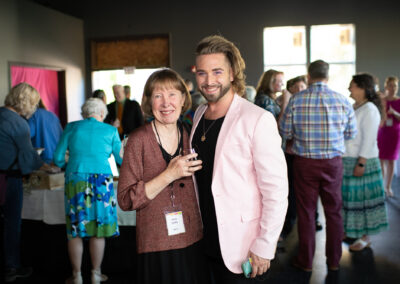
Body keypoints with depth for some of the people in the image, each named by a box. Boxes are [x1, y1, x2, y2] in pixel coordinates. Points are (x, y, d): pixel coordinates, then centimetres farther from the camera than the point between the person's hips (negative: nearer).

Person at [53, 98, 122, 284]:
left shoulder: (71, 128, 8)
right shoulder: (110, 131, 6)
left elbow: (58, 159, 7)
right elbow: (120, 160, 14)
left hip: (75, 181, 1)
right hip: (101, 181, -1)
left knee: (75, 230, 9)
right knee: (98, 229, 9)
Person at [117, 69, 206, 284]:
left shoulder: (189, 137, 4)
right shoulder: (139, 140, -10)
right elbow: (126, 200, -15)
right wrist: (169, 175, -22)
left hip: (193, 241, 5)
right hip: (156, 247, -4)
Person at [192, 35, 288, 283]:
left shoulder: (258, 120, -18)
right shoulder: (199, 114, 5)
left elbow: (276, 191, -18)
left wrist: (264, 247, -17)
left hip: (241, 247, -6)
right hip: (207, 239, 6)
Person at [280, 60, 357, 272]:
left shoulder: (296, 100, -8)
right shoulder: (342, 100, -4)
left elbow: (285, 133, -3)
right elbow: (351, 133, 5)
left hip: (304, 163, -1)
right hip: (333, 162, 1)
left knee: (306, 212, 9)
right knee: (333, 212, 14)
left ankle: (305, 261, 21)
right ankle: (334, 261, 26)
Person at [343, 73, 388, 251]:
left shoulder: (369, 110, -13)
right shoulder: (353, 108, 11)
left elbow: (368, 140, -18)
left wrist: (361, 163, -20)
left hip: (362, 161, -8)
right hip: (346, 161, 8)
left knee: (362, 198, 1)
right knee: (349, 196, 14)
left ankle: (365, 237, 13)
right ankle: (351, 231, 28)